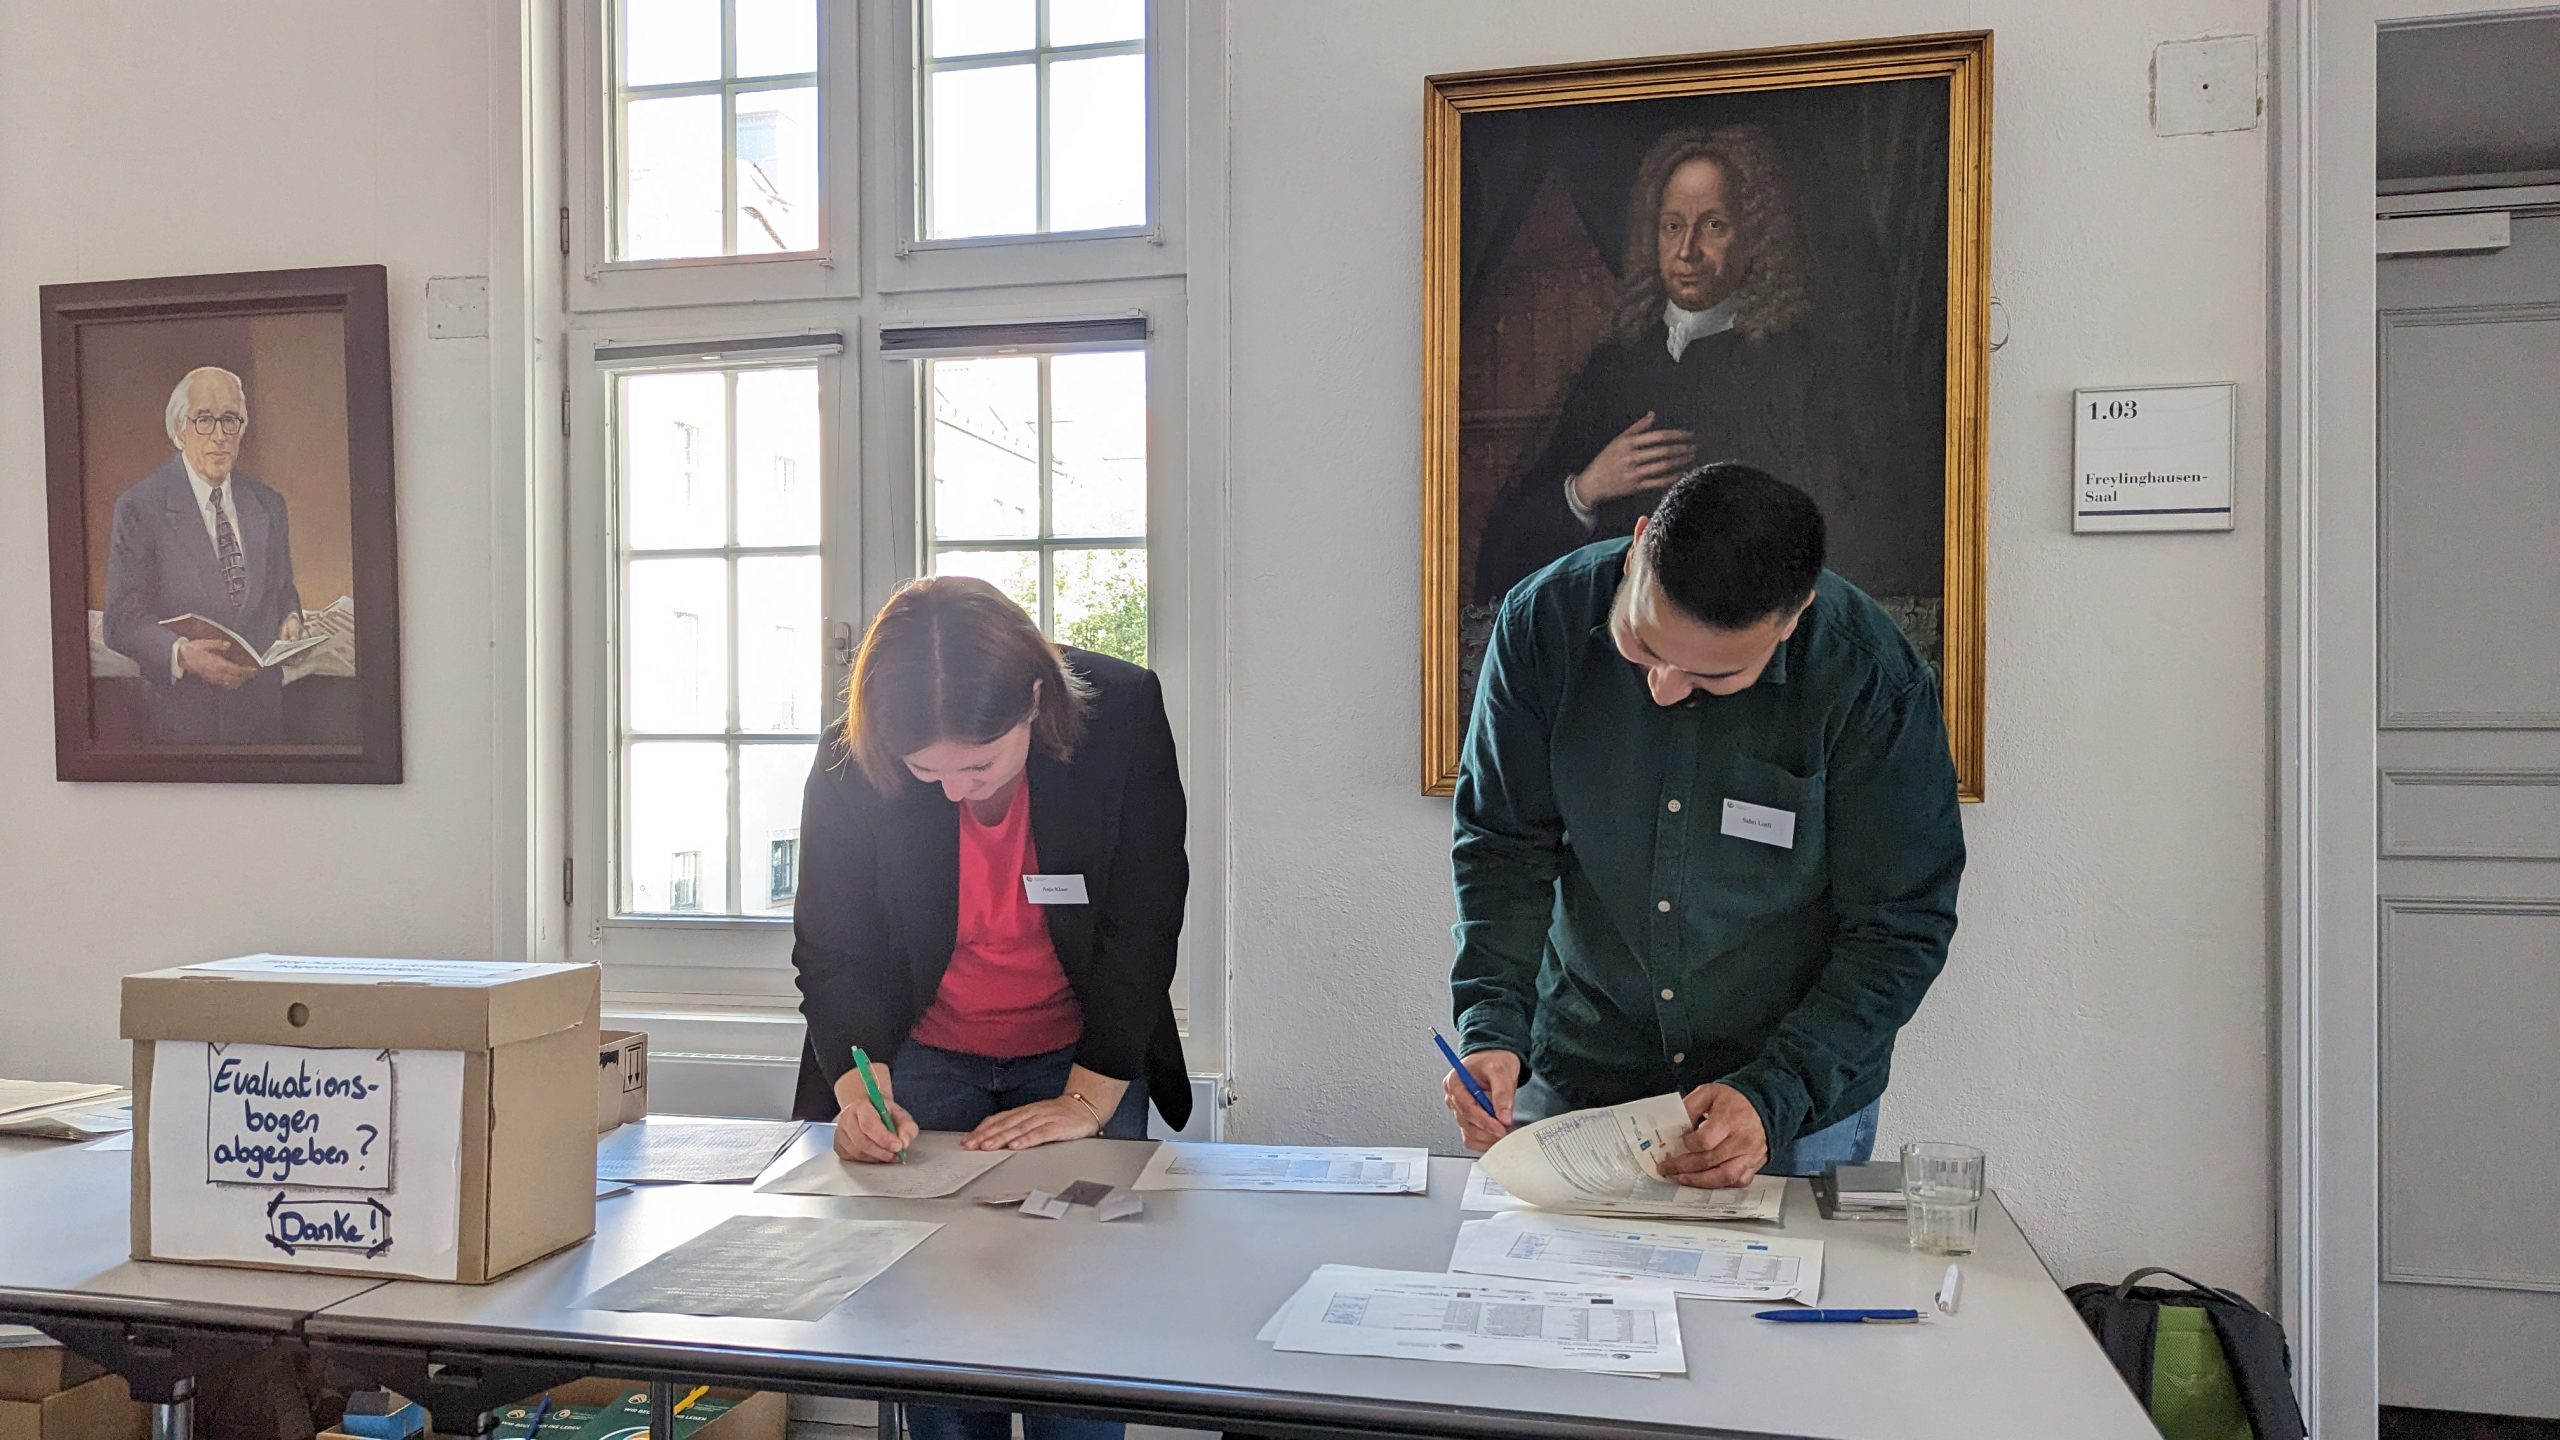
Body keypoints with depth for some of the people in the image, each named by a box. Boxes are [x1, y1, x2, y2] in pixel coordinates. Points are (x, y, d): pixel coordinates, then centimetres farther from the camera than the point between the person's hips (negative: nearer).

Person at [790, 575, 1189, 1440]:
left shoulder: (1124, 716, -19)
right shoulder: (850, 766, -17)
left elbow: (1142, 929, -15)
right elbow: (833, 952, -9)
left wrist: (1089, 1101, -18)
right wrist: (861, 1090, -25)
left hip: (1082, 1064, 0)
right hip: (923, 1064, 1)